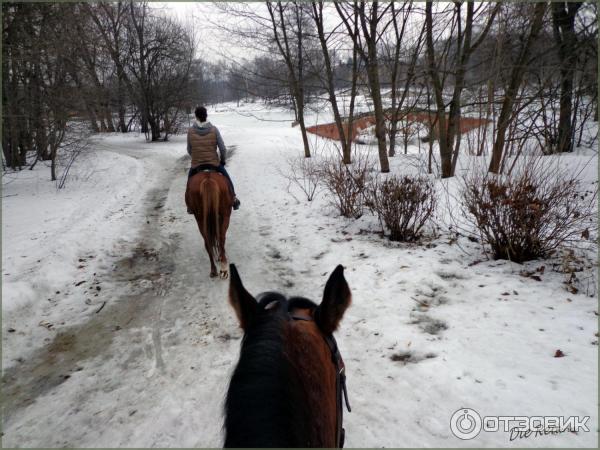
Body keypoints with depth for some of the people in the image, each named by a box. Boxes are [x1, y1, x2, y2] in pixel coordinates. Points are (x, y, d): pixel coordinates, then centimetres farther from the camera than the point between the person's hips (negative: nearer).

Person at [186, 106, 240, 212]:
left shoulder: (191, 130, -7)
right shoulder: (214, 129, -10)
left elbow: (189, 150, 2)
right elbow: (223, 148, -10)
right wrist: (223, 160, 7)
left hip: (196, 164, 1)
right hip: (214, 162, -1)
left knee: (190, 179, 29)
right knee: (226, 177, 25)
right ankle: (234, 199, 27)